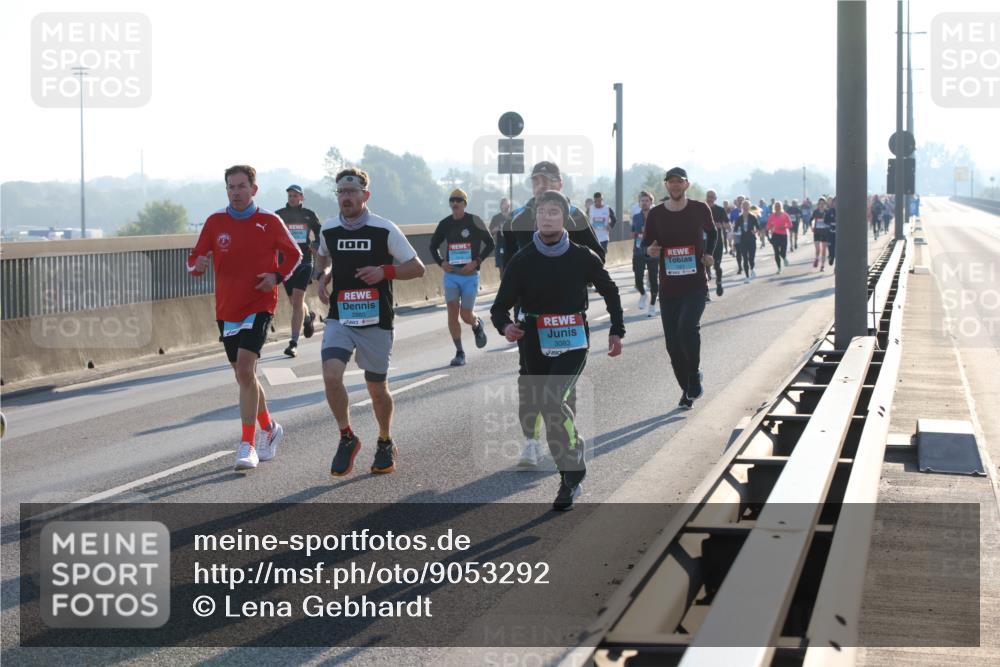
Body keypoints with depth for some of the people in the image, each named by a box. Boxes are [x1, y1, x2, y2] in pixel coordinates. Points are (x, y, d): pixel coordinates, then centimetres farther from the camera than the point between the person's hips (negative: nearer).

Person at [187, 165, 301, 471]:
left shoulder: (269, 222, -3)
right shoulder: (215, 222, 3)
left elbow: (294, 254, 10)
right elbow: (194, 258, 3)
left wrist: (277, 276, -9)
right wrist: (197, 265, -22)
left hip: (259, 306, -4)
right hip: (226, 308, 4)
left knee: (245, 369, -19)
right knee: (243, 375, 12)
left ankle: (248, 445, -15)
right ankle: (269, 429, 35)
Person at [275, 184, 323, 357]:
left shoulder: (309, 215, 5)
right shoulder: (278, 215, 5)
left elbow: (319, 234, 16)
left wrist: (316, 246, -4)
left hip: (304, 261, -2)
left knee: (297, 301, -12)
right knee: (296, 302, 12)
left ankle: (293, 342, -12)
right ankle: (309, 317, 47)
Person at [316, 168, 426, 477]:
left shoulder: (384, 230, -7)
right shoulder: (328, 230, 4)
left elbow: (417, 268, -2)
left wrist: (384, 271, -17)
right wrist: (323, 277, 7)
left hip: (376, 321, -2)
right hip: (339, 319, 2)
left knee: (377, 387, 7)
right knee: (331, 375, -19)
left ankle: (385, 444, 31)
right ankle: (347, 438, 0)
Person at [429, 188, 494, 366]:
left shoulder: (474, 221, -6)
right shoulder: (445, 224, 4)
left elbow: (490, 244, -1)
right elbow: (433, 245, 19)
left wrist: (476, 262, -11)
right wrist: (441, 262, 2)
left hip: (470, 275, -3)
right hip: (451, 274, 3)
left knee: (466, 315, -4)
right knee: (452, 311, -8)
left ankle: (477, 325, 34)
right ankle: (459, 352, 1)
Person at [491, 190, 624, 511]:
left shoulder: (582, 257, -1)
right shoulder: (522, 261, -1)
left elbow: (610, 292, 15)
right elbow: (500, 305, 0)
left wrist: (617, 331, 13)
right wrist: (505, 325, -22)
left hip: (573, 342, -3)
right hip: (536, 344, 3)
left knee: (552, 402, -23)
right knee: (549, 410, 7)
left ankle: (573, 468, -7)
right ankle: (571, 478, 22)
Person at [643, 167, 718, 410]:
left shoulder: (700, 209, 1)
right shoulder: (656, 214, 2)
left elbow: (712, 233, 20)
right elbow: (646, 243, 12)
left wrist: (709, 254, 4)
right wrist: (650, 250, -11)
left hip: (696, 285, -2)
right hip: (668, 287, 2)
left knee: (688, 327, -26)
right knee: (673, 343, 3)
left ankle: (695, 375, -2)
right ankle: (687, 390, 21)